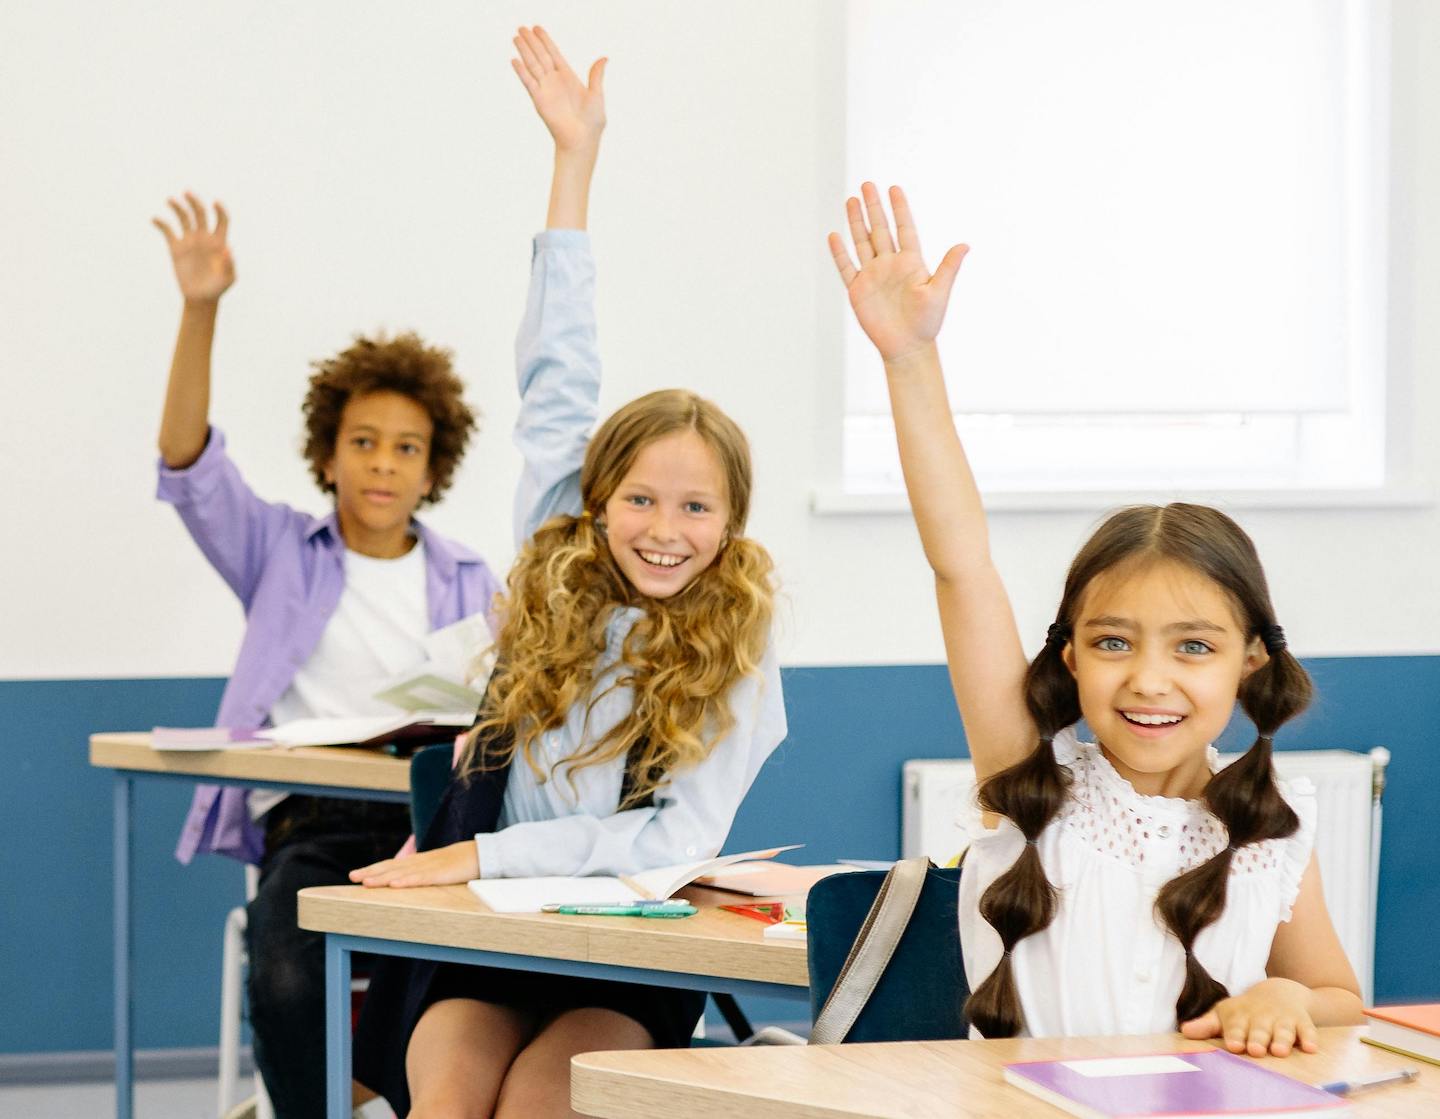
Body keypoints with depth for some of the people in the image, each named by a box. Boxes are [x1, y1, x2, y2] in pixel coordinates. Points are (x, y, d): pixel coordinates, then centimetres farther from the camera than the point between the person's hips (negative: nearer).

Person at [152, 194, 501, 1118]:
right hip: (311, 824, -1)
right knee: (286, 981, -33)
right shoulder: (282, 554, 16)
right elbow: (187, 464, 0)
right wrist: (200, 312, -12)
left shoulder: (469, 582, 19)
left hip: (433, 819, 1)